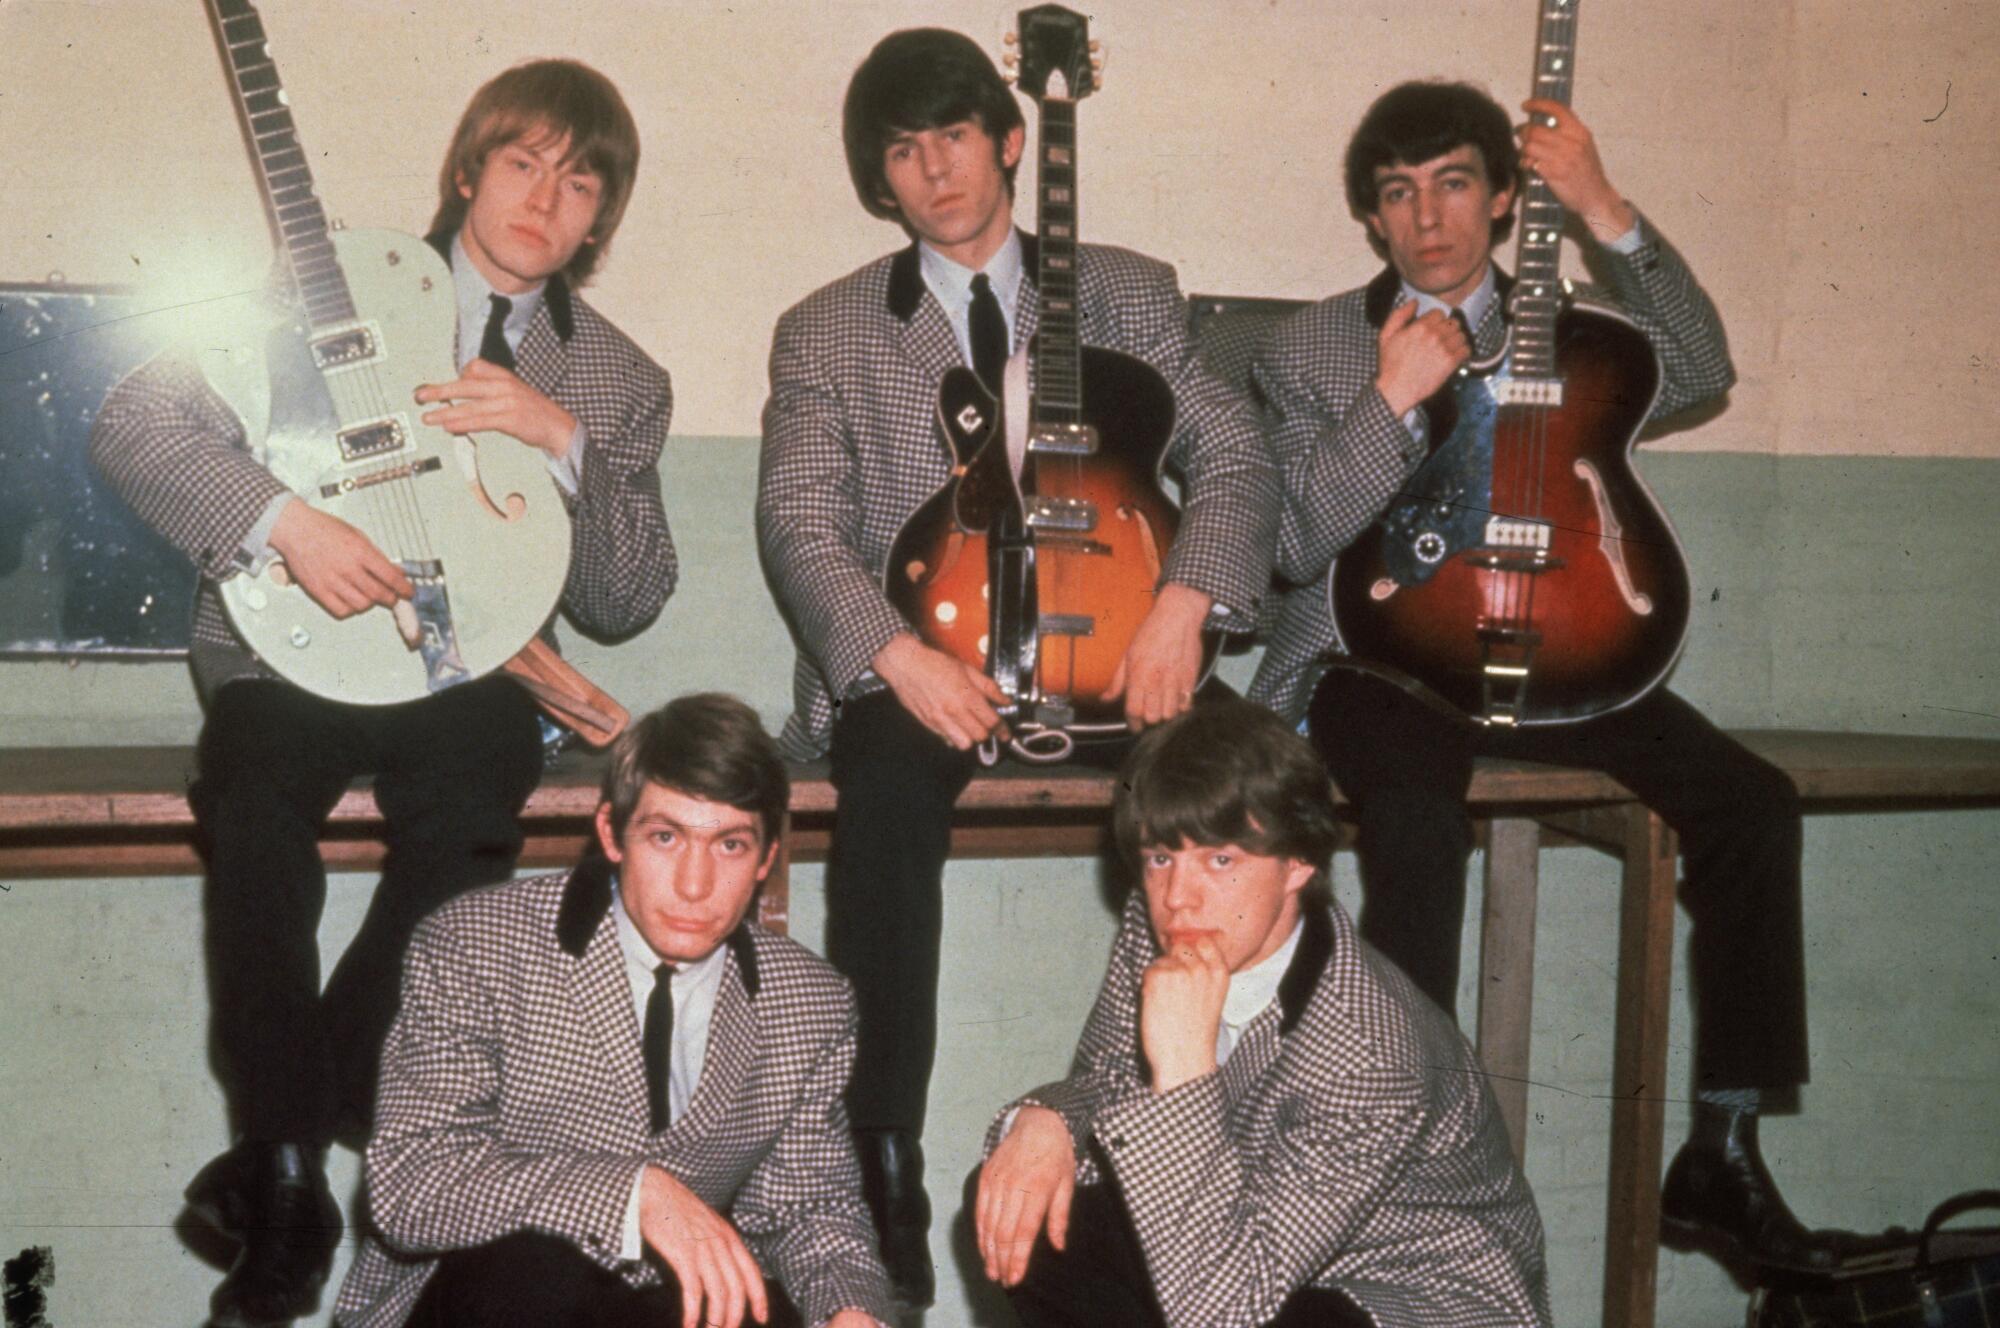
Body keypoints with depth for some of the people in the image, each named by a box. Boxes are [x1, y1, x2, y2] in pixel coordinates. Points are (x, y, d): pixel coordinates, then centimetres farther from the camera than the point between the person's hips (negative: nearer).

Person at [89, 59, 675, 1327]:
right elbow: (135, 424, -2)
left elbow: (630, 602, 4)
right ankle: (289, 1190, -15)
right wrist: (282, 520, -18)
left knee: (465, 833, -32)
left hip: (469, 668, 1)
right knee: (257, 824, -32)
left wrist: (564, 441, -11)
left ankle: (276, 1159, -14)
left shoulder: (620, 384, 12)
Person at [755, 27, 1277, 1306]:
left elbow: (1235, 454, 4)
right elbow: (799, 521, -1)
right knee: (890, 775, -35)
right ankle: (884, 1163, -30)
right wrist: (900, 653, -21)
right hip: (914, 669, -1)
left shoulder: (1127, 292, 16)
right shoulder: (825, 333, 14)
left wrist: (1183, 602, -17)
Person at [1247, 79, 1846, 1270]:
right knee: (1423, 825, -35)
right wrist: (1393, 399, -14)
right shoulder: (1309, 351, 7)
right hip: (1379, 656, -3)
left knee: (1751, 797, -16)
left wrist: (1607, 214, -8)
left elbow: (1699, 375, -3)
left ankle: (1723, 1152, -9)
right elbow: (1301, 547, -4)